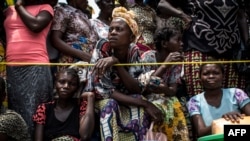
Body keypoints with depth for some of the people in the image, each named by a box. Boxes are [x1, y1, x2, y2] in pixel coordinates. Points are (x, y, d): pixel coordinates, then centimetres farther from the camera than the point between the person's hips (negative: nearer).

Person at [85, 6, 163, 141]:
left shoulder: (133, 51, -12)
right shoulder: (102, 47, -23)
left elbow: (137, 89, -21)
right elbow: (104, 90, -27)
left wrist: (116, 62, -36)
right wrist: (145, 103, -31)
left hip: (124, 100, 3)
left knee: (139, 109, -27)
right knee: (110, 104, -34)